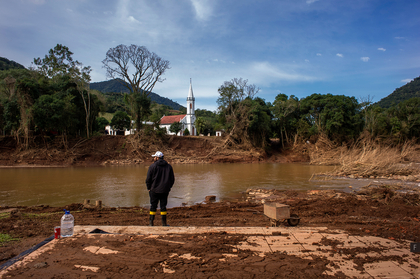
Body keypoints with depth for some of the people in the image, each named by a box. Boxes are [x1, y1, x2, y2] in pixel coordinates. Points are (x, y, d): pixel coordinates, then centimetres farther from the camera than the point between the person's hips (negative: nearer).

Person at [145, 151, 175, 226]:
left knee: (153, 206, 6)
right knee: (163, 206, 9)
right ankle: (164, 223, 12)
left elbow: (148, 179, -6)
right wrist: (168, 188, 15)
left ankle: (151, 223, 8)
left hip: (154, 190, -2)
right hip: (165, 191, 3)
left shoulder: (152, 166, -6)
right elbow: (172, 179, 8)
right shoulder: (168, 166, 5)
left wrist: (149, 188, 5)